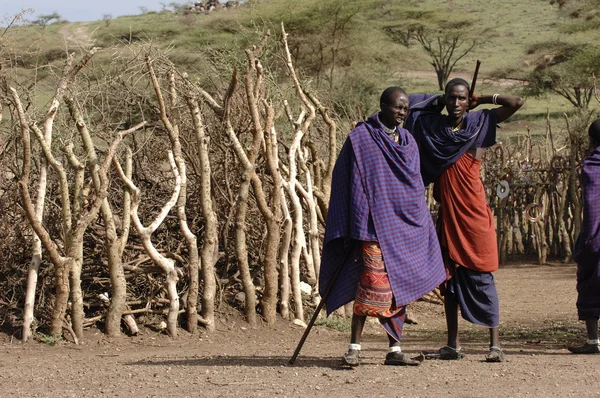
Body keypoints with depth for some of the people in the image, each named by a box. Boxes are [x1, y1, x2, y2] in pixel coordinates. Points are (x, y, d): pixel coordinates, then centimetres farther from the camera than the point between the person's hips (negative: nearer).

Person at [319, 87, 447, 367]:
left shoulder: (408, 142, 14)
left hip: (407, 226, 6)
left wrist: (423, 228, 16)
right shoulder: (361, 138, -4)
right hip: (376, 225, -6)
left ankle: (395, 350, 11)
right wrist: (354, 230, -11)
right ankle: (354, 347, -3)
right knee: (373, 284, -12)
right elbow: (352, 184, -6)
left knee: (399, 289, 6)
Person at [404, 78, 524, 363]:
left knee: (481, 277, -6)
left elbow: (516, 102, -5)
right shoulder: (432, 125, 8)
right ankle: (453, 346, 15)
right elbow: (410, 104, 22)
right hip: (447, 213, 4)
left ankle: (495, 344, -4)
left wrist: (482, 99, 3)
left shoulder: (480, 122, 0)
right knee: (448, 278, 8)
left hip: (474, 213, -4)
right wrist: (438, 101, 11)